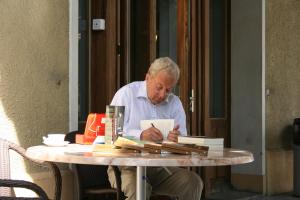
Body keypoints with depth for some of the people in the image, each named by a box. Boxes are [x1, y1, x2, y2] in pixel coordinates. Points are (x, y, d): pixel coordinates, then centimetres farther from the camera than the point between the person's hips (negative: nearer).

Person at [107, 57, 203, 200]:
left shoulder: (175, 103, 12)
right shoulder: (126, 94, -1)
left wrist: (176, 139, -22)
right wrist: (140, 135, -28)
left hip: (161, 166, 4)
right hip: (126, 165, -4)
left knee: (193, 181, -21)